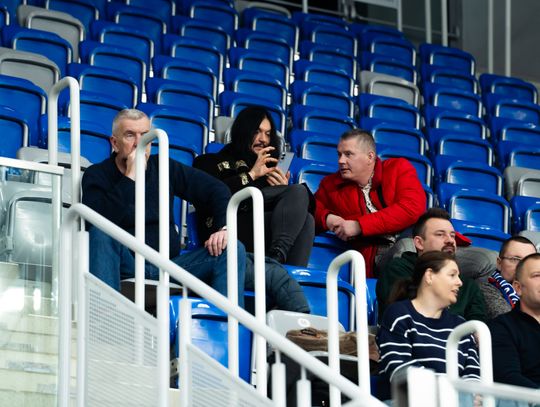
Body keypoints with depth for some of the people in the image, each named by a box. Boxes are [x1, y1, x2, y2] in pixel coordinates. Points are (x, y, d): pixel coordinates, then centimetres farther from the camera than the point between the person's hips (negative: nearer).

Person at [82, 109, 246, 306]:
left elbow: (216, 190, 12)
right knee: (101, 234, -34)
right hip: (125, 265, -3)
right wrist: (130, 177, -18)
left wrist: (223, 228, -6)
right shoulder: (97, 175, 0)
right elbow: (100, 220, -21)